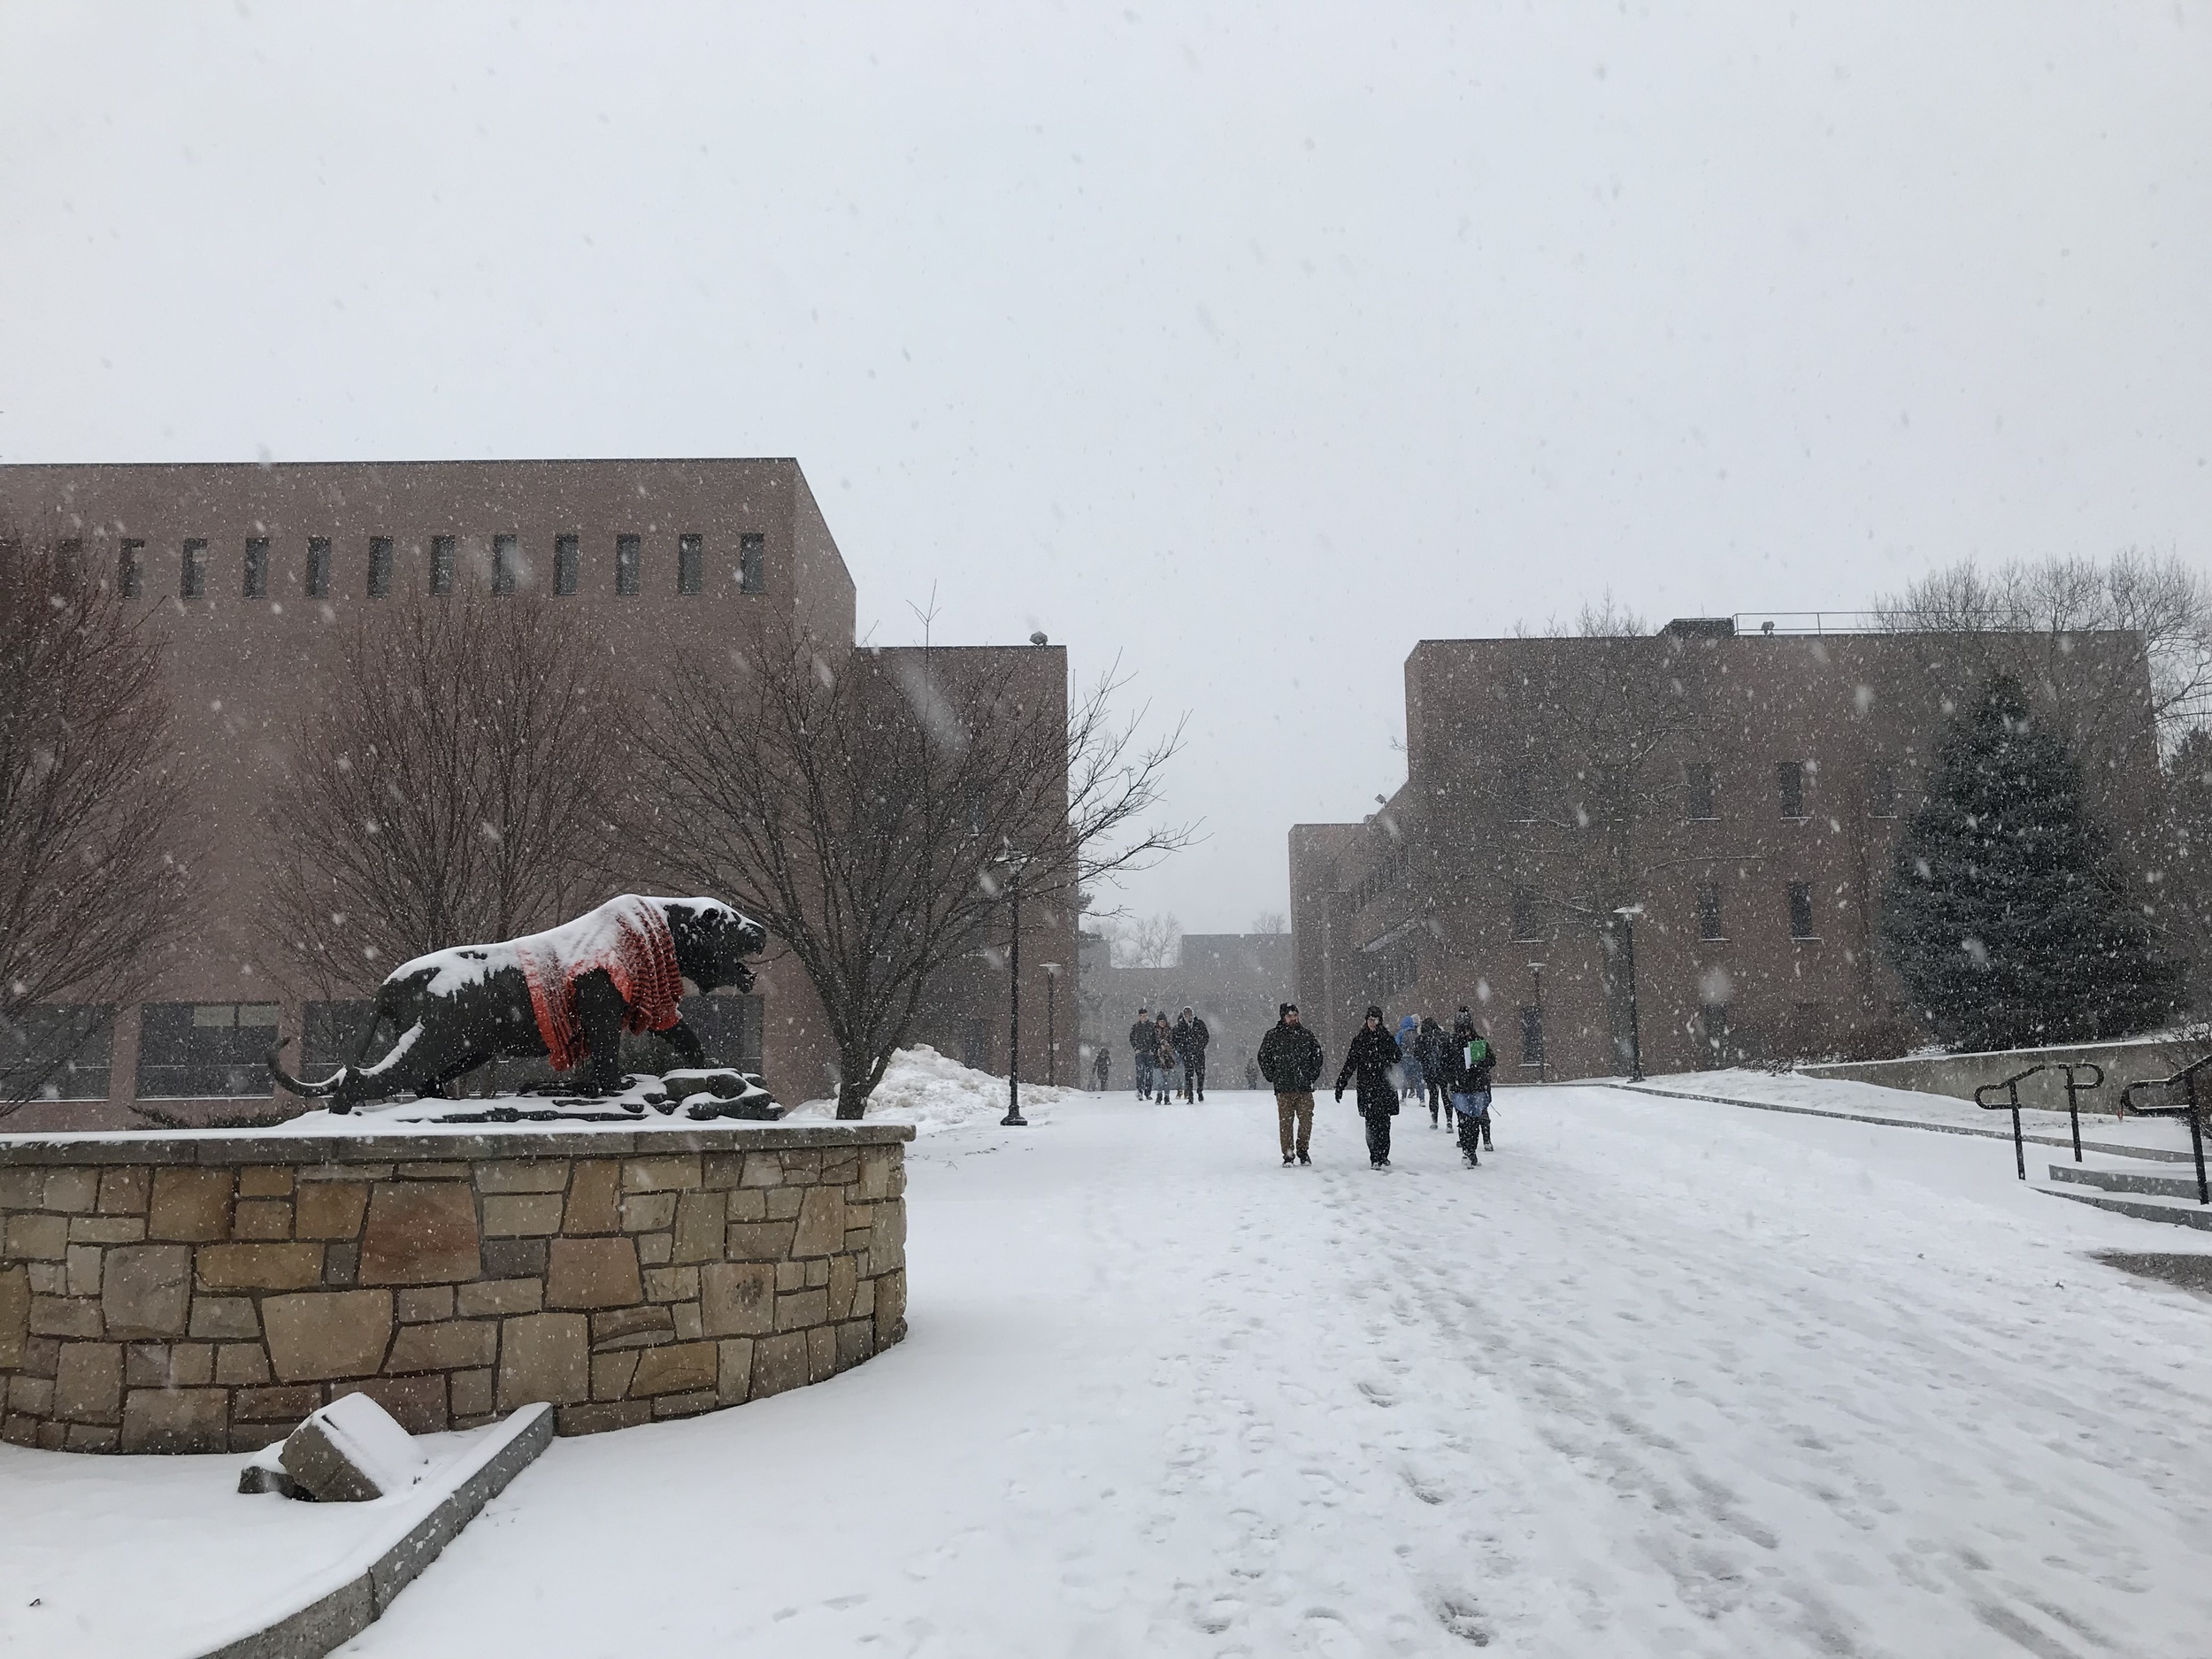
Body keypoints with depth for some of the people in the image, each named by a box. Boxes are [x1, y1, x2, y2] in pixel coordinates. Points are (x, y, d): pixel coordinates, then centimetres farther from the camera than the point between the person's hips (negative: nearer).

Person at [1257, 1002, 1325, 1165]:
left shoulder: (1307, 1035, 9)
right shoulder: (1273, 1036, 3)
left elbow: (1318, 1055, 18)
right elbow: (1263, 1057, 8)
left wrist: (1313, 1075, 10)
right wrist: (1272, 1077, 3)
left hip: (1305, 1086, 2)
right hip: (1283, 1088, -2)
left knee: (1306, 1121, 1)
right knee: (1285, 1123, -1)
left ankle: (1303, 1151, 18)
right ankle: (1288, 1155, 7)